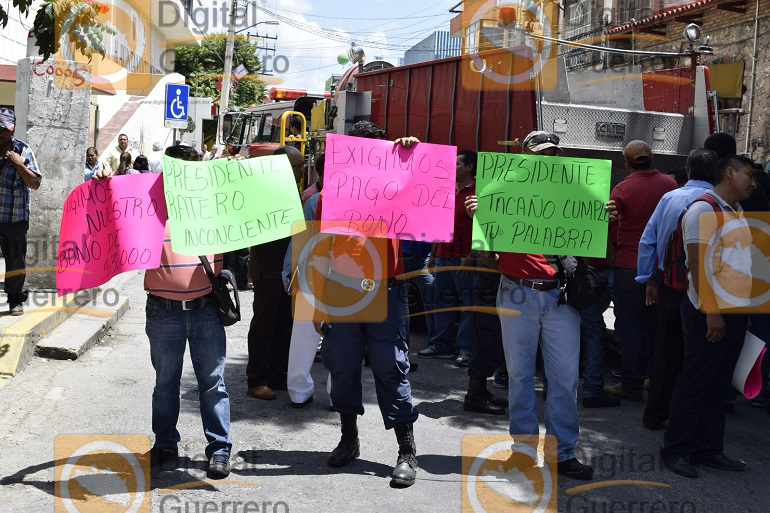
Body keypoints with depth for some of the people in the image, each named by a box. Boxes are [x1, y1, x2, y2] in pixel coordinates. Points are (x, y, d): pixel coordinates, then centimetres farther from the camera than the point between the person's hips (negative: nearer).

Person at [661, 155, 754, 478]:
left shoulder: (736, 214, 16)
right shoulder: (704, 210, -12)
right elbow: (698, 264, -18)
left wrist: (743, 312, 17)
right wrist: (711, 312, -22)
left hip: (735, 312, 8)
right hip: (711, 313, -8)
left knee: (718, 385, 12)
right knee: (695, 382, -1)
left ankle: (708, 450, 20)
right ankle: (676, 450, 9)